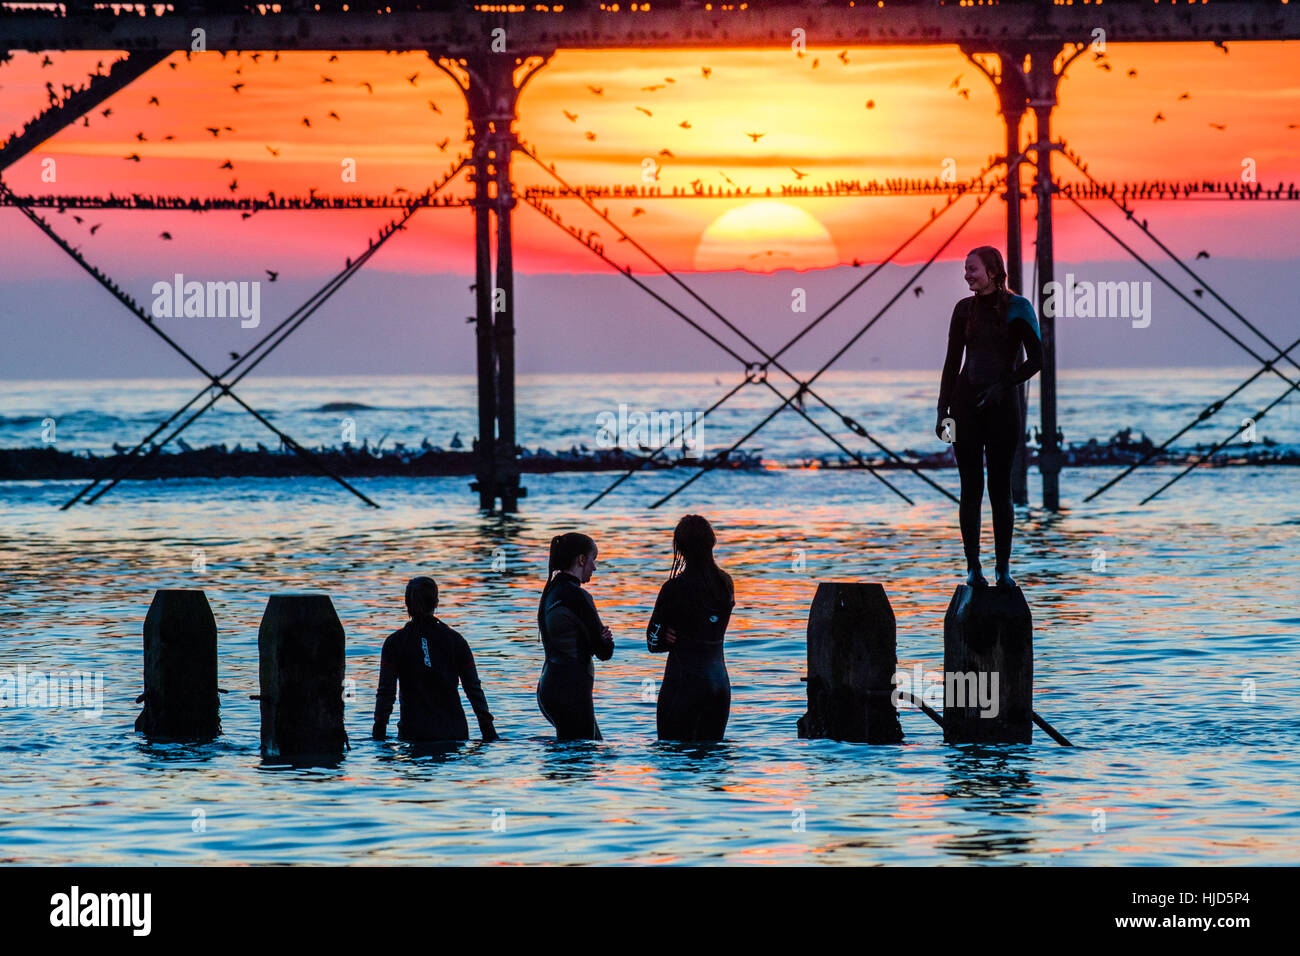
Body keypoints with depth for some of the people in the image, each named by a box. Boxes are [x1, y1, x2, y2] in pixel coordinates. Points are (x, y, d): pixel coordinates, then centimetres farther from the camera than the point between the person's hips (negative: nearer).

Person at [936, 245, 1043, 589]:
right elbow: (952, 362, 11)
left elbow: (1036, 360, -4)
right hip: (966, 405, 3)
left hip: (1003, 406, -3)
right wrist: (942, 410, 4)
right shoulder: (964, 309, 8)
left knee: (1000, 488, -2)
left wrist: (1003, 385, -15)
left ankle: (1003, 568, 4)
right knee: (971, 488, 1)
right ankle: (973, 567, 3)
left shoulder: (1017, 308, -2)